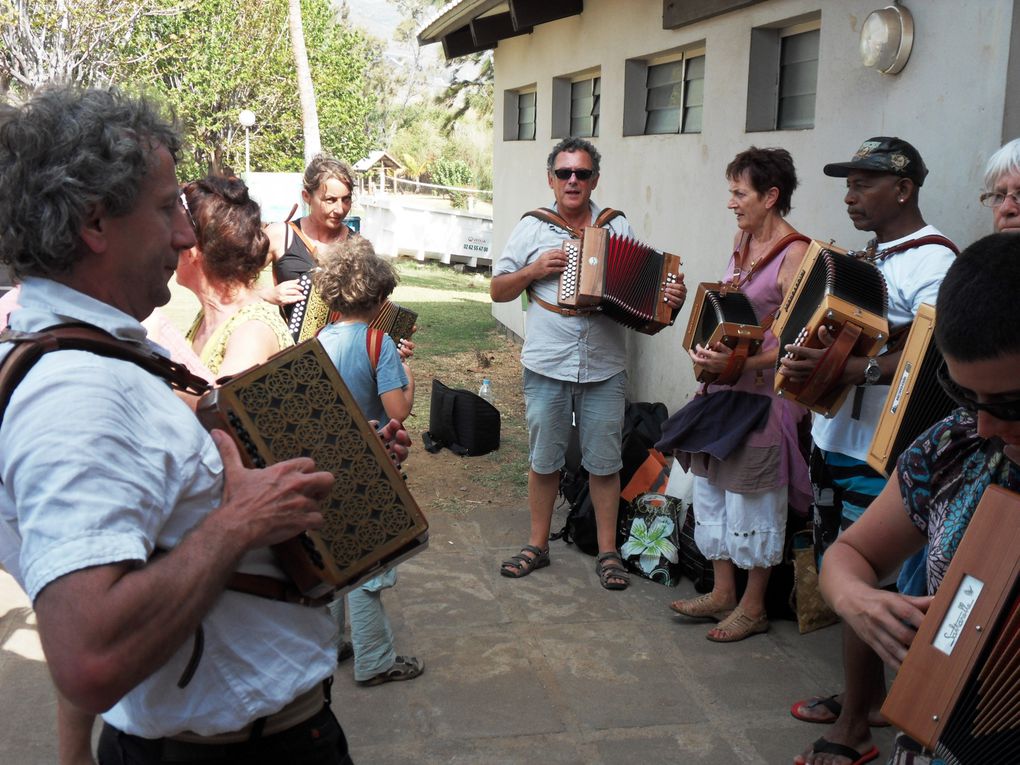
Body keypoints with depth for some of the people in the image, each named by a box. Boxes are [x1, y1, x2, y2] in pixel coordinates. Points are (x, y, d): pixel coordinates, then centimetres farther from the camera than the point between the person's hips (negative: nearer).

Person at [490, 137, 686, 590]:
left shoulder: (618, 227, 5)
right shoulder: (532, 228, 4)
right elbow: (497, 290, 6)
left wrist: (670, 298, -14)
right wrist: (534, 269, -10)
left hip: (604, 366, 0)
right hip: (547, 366, 0)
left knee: (604, 461, 7)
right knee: (544, 459, 10)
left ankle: (607, 552, 20)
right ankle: (538, 545, 26)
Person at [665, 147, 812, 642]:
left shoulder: (795, 254, -15)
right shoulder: (743, 241, 10)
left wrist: (741, 363, -30)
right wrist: (707, 349, 7)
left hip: (764, 394, -8)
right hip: (724, 388, 8)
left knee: (752, 502, 3)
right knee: (711, 490, 14)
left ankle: (753, 607, 21)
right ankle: (722, 593, 29)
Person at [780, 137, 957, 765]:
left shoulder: (932, 261, -14)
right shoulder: (871, 256, 15)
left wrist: (851, 369, -35)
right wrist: (809, 355, 7)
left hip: (878, 454, -9)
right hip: (836, 437, 9)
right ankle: (870, 696, 35)